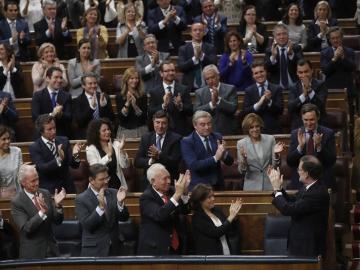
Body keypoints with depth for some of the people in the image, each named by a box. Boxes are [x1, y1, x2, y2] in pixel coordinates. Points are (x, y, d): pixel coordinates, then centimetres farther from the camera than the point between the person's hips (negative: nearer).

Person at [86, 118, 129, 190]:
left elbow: (124, 165, 1)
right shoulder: (91, 149, 0)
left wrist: (121, 150, -13)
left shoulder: (116, 144, 7)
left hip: (117, 184, 2)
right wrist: (109, 154, -21)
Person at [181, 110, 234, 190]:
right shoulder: (187, 142, -9)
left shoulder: (217, 137, 5)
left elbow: (229, 162, 4)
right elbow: (193, 165, -21)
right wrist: (215, 158, -27)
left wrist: (225, 153, -18)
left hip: (218, 185, 4)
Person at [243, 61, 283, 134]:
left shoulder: (276, 89, 4)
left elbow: (280, 110, -2)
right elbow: (245, 112, -3)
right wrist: (257, 105, -19)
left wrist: (270, 101, -19)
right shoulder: (249, 91, 5)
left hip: (273, 129, 0)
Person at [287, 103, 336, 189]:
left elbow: (332, 161, -5)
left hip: (323, 182, -1)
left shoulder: (328, 133, 1)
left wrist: (319, 146, -19)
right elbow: (289, 162, 0)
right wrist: (300, 146, -15)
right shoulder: (295, 134, 6)